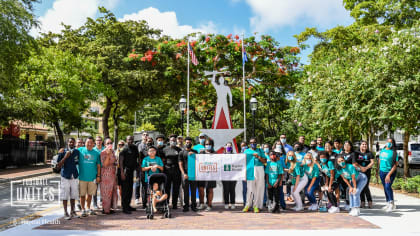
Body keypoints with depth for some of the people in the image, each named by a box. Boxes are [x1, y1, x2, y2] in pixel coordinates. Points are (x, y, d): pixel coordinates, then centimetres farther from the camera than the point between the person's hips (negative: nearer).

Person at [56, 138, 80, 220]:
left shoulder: (77, 152, 4)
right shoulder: (62, 152, -5)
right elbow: (58, 165, -8)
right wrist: (65, 157, -18)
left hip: (74, 177, 3)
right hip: (65, 177, -3)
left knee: (73, 196, 10)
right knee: (65, 196, 3)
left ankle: (72, 212, 22)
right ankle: (66, 213, 12)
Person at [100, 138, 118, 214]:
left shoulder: (113, 151, 11)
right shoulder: (103, 152, -11)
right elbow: (105, 164, -20)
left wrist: (115, 163, 5)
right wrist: (108, 154, -27)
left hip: (113, 173, 7)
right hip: (106, 174, -7)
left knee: (113, 191, 11)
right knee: (106, 192, -2)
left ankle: (110, 207, 21)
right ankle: (105, 209, 7)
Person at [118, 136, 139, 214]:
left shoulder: (134, 148, 13)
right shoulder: (124, 149, -8)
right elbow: (121, 161, -13)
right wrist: (122, 172, -19)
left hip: (131, 170, 7)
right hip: (125, 171, -7)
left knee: (130, 189, 12)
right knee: (125, 189, -5)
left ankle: (128, 205, 23)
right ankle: (124, 208, -2)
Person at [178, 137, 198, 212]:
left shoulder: (195, 152, 15)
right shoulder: (182, 152, 9)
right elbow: (180, 164, 3)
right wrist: (184, 173, -9)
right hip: (185, 174, -1)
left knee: (193, 190, 2)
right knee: (186, 191, 0)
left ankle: (193, 206, 9)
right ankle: (186, 206, 5)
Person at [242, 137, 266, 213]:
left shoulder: (259, 150, 16)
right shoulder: (247, 151, 15)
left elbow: (265, 161, 9)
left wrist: (258, 157, -6)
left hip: (259, 170, 1)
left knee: (259, 188, -1)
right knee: (250, 188, -6)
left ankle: (256, 205, 7)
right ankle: (248, 205, 5)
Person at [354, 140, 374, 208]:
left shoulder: (369, 153, 6)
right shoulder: (356, 153, 7)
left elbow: (372, 162, -2)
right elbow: (354, 162, -3)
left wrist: (366, 168, -15)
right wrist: (361, 167, -16)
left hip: (367, 172, -1)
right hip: (359, 172, 1)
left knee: (366, 187, -9)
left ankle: (369, 201, 6)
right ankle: (362, 201, 9)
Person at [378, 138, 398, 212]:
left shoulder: (394, 153, -11)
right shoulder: (382, 151, 6)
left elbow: (395, 165, -15)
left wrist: (389, 175, -21)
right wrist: (379, 169, 16)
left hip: (391, 172, -6)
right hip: (382, 171, 6)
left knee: (388, 187, -18)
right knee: (385, 188, 9)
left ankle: (392, 204, -4)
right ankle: (388, 203, 20)